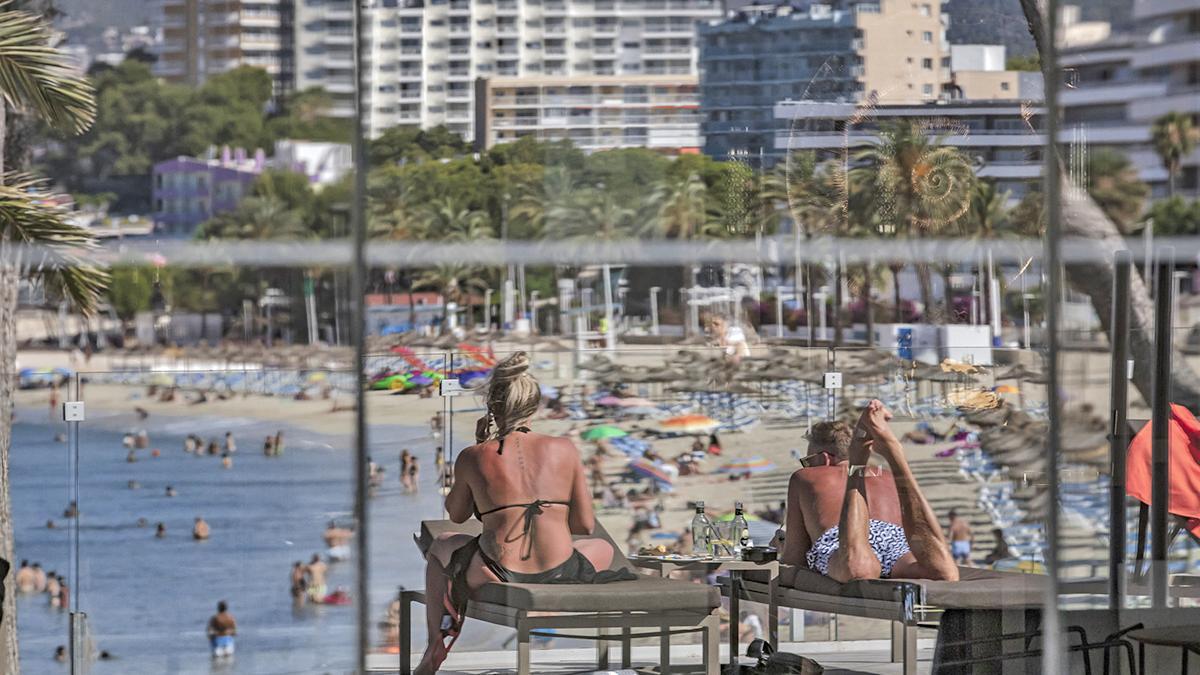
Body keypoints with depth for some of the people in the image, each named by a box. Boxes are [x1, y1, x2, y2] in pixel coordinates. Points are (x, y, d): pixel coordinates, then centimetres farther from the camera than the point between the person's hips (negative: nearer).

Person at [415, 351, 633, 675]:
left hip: (498, 577, 0)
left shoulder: (472, 458, -2)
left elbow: (456, 514, 17)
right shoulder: (564, 450, 0)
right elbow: (586, 525, 3)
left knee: (440, 547, 34)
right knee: (603, 548, 37)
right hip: (559, 576, 0)